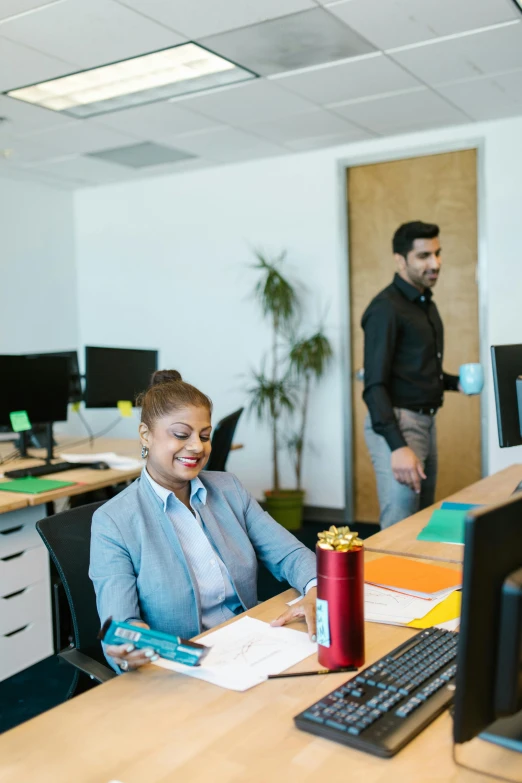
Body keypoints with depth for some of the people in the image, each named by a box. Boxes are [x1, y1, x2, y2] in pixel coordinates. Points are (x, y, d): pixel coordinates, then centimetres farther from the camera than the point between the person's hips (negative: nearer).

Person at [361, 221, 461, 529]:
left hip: (426, 421, 9)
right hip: (397, 423, -9)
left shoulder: (427, 303, 13)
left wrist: (454, 382, 6)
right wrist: (397, 446, -30)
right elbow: (374, 385, -22)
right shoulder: (386, 308, -15)